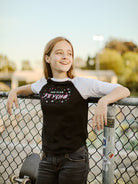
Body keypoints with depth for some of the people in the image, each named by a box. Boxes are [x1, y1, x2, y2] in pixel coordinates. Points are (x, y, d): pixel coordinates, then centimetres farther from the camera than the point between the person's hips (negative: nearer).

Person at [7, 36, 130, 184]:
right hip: (47, 159, 4)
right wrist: (15, 91, 11)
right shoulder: (43, 84, 5)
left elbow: (124, 91, -10)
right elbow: (30, 88, 30)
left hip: (74, 159, -4)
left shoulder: (82, 84, -9)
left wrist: (103, 101, -28)